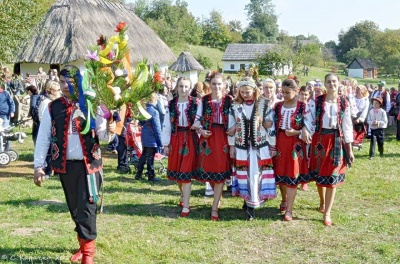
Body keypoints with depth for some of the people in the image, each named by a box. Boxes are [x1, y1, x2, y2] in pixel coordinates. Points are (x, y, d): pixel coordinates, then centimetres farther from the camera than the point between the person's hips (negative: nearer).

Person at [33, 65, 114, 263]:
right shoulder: (53, 108, 3)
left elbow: (101, 136, -1)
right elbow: (43, 138, 5)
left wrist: (109, 130, -24)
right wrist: (38, 166, 1)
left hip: (88, 164, -3)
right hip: (65, 165, 3)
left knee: (86, 207, -5)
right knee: (74, 208, 13)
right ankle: (84, 244, 32)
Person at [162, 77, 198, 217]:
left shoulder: (195, 103, -3)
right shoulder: (171, 104, 3)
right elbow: (167, 125, 4)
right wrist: (166, 144, 1)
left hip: (190, 139, -3)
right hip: (175, 139, 3)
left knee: (186, 172, -6)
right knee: (176, 171, 13)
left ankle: (186, 205, -2)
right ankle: (183, 195, 39)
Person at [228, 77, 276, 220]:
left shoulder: (264, 105, -4)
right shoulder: (235, 106, 3)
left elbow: (271, 126, -1)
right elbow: (231, 127, 8)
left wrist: (273, 146, -1)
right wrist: (231, 145, 7)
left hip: (260, 147, -2)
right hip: (242, 147, 2)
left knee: (256, 174, -4)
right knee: (245, 175, 7)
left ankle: (251, 204, 0)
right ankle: (248, 200, 22)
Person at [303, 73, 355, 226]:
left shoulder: (344, 104, 3)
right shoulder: (317, 101, 0)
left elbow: (347, 127, 4)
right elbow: (309, 119, -7)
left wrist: (350, 149, 3)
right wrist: (305, 130, -31)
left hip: (337, 142, 0)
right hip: (319, 140, 0)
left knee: (332, 176, -1)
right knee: (319, 174, 10)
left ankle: (327, 213, 4)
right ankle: (322, 202, 38)